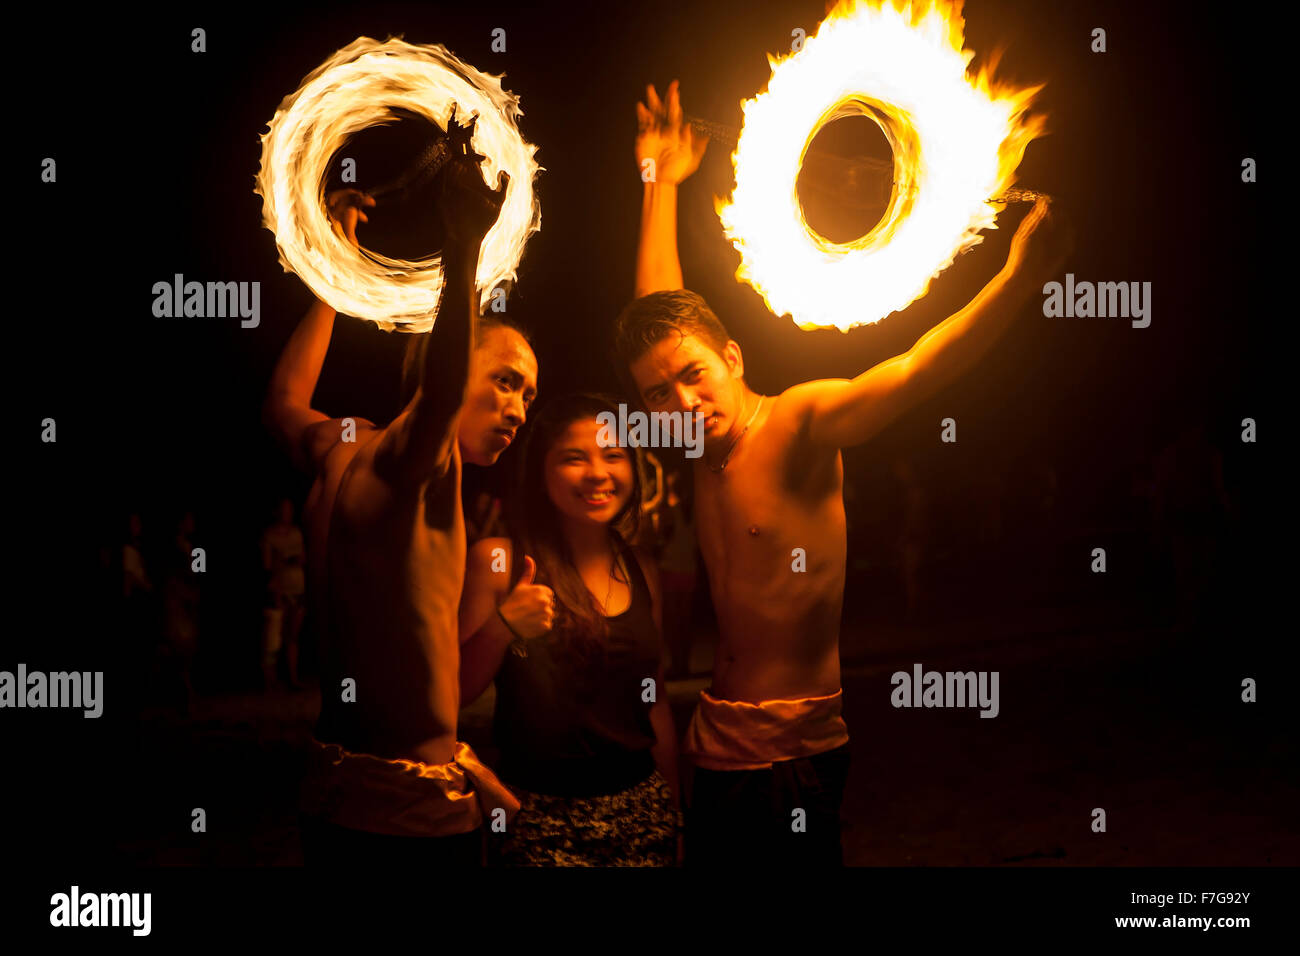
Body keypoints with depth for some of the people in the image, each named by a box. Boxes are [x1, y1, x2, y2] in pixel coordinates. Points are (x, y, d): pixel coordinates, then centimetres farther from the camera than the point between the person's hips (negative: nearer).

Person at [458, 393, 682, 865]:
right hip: (541, 814, -4)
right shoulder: (498, 561, -6)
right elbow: (454, 692, -6)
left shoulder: (641, 568, 7)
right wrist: (500, 628, -21)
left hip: (642, 805, 4)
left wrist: (675, 807, 17)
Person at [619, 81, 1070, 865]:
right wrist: (662, 182, 25)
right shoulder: (707, 444, 7)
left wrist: (1020, 279, -41)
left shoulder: (799, 424, -11)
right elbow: (657, 307, 20)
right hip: (721, 743, 7)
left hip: (795, 750, -7)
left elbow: (909, 375, -28)